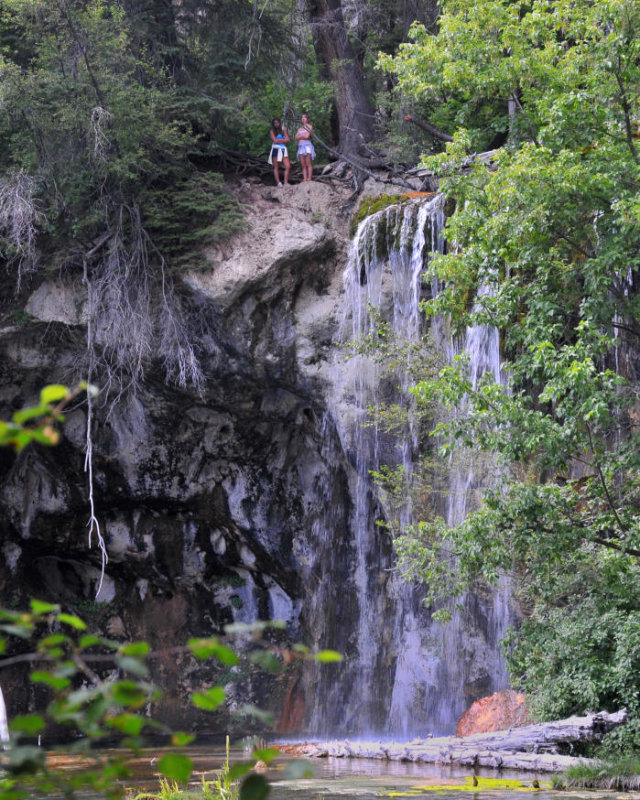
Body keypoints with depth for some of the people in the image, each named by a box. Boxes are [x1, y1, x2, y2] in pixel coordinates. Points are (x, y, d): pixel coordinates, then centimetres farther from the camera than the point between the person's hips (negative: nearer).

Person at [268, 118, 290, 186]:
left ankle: (286, 182, -7)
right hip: (276, 149, -3)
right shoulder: (272, 131, 5)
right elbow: (275, 140, -8)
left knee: (288, 166, -10)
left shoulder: (283, 131, 15)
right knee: (276, 167, -4)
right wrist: (283, 140, 1)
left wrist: (279, 140, -4)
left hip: (283, 150, 3)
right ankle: (278, 182, -6)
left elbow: (288, 140, 4)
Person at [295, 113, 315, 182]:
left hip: (307, 145, -6)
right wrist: (303, 136, -4)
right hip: (301, 146, 6)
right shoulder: (300, 128, 21)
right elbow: (296, 137, 10)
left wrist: (300, 136, 6)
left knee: (308, 164, -12)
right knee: (303, 165, -1)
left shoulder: (309, 126, 5)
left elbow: (307, 136, -8)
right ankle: (304, 179, -4)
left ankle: (309, 178, -16)